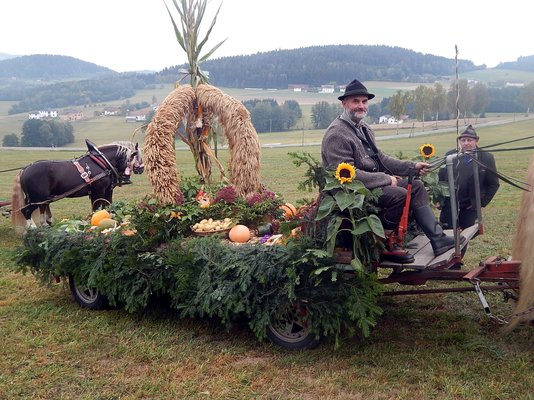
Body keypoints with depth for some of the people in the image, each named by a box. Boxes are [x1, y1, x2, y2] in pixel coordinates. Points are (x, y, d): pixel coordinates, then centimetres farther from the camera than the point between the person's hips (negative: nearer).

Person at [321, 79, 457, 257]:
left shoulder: (364, 128, 15)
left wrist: (412, 166, 7)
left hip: (374, 181, 10)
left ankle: (438, 239, -1)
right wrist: (385, 179, -19)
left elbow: (380, 158, 19)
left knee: (416, 186, 2)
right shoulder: (337, 134, -17)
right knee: (399, 194, -25)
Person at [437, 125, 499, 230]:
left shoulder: (486, 158, -3)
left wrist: (482, 202, -4)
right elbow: (440, 178, 7)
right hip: (449, 204, 1)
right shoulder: (450, 155, 1)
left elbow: (493, 184, 2)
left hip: (470, 207, -1)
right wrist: (438, 199, 3)